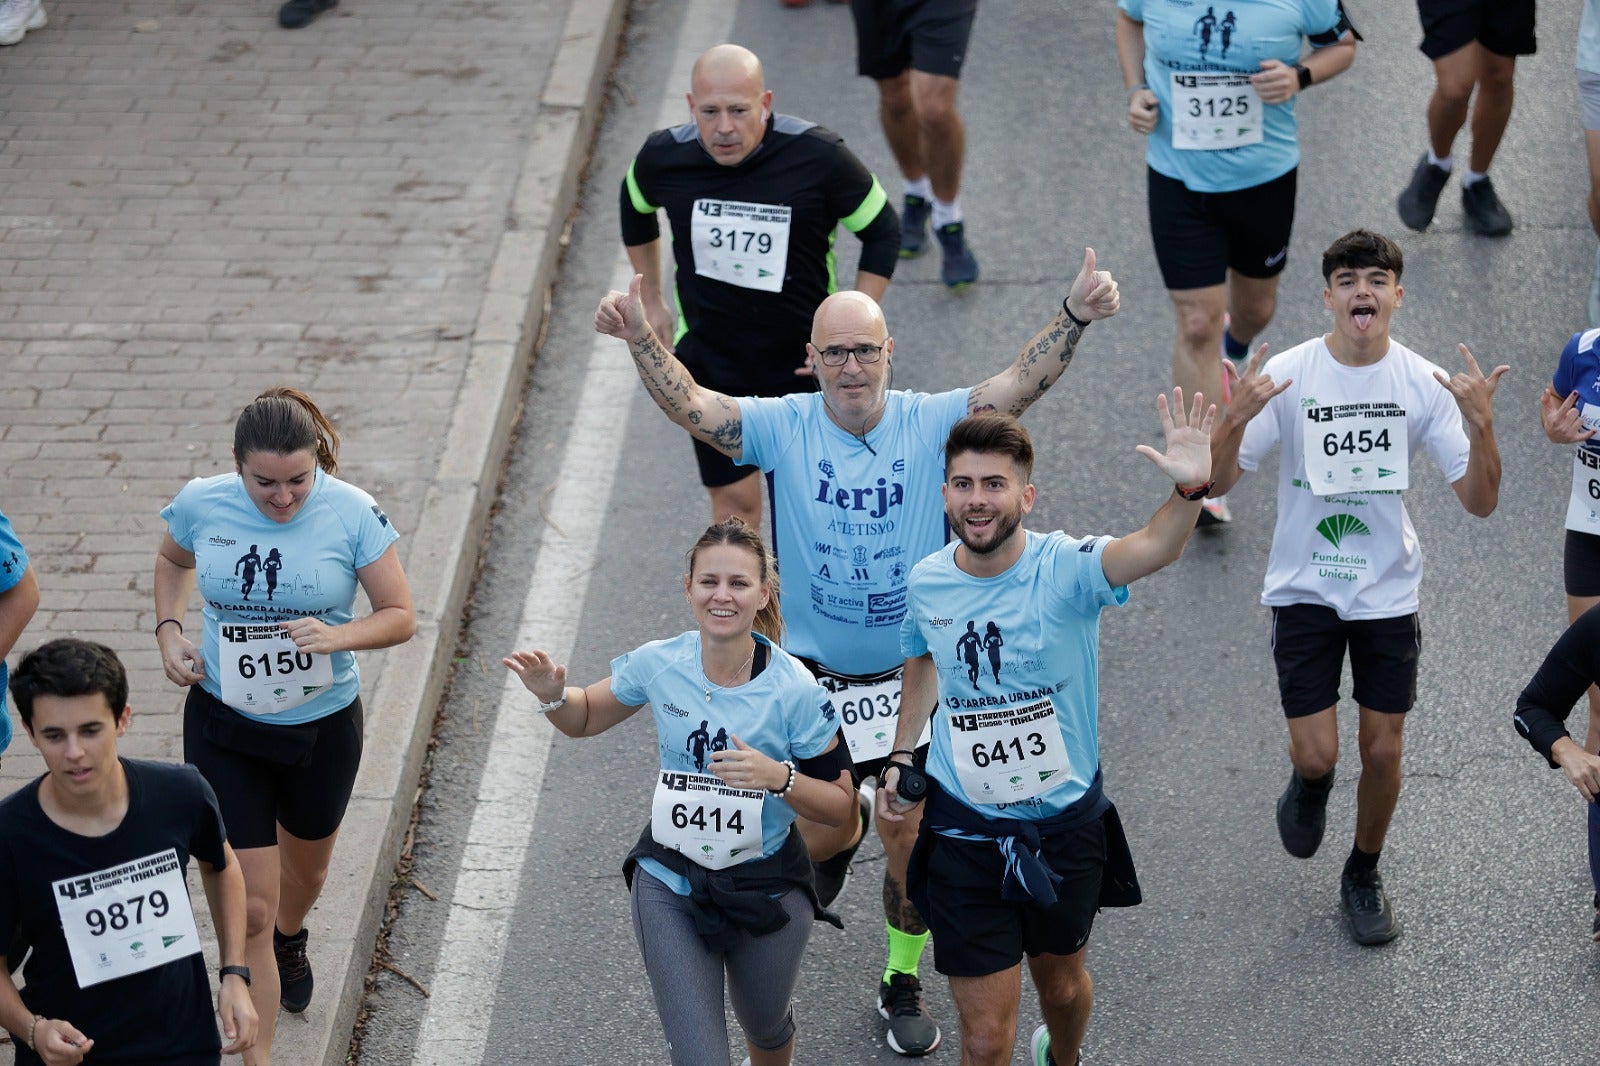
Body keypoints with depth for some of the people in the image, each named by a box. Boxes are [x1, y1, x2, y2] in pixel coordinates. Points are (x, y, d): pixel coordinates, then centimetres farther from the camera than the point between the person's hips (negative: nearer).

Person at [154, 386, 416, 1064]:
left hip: (324, 724, 1)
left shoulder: (351, 513, -18)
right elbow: (173, 561, 11)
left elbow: (400, 616, -10)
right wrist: (169, 631, -6)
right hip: (224, 727, -1)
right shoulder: (201, 505, -13)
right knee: (249, 906, -5)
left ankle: (291, 939, 64)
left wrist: (339, 636, -30)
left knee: (307, 862, 28)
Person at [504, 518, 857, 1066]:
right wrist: (552, 695, -14)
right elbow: (586, 718, 8)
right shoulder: (659, 663, -11)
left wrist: (777, 776, -28)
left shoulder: (795, 689, -18)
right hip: (670, 885, 0)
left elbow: (841, 806, -11)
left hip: (766, 889, 0)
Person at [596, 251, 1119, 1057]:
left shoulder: (931, 423, -11)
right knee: (817, 833, 9)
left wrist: (1075, 317, -38)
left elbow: (1020, 384, -22)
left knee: (909, 836, 3)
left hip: (910, 673, 0)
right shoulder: (782, 427, -10)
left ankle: (902, 984, 27)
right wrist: (641, 338, -39)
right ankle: (844, 836, 50)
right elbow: (688, 403, -20)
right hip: (814, 675, 1)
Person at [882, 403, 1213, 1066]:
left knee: (1062, 984, 25)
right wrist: (901, 753, 9)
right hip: (965, 834, 1)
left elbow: (1153, 550, -44)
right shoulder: (926, 581, -8)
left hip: (1065, 827, 0)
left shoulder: (1065, 569, -21)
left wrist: (1190, 490, -64)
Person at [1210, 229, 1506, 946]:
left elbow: (1480, 503, -8)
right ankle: (1309, 783, 33)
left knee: (1382, 750, 6)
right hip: (1305, 589, -1)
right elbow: (1219, 481, -13)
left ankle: (1364, 878, 32)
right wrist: (1237, 419, -33)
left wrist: (1482, 428, -25)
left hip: (1388, 592, 2)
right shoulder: (1286, 375, -12)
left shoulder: (1425, 384, -8)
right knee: (1316, 754, -6)